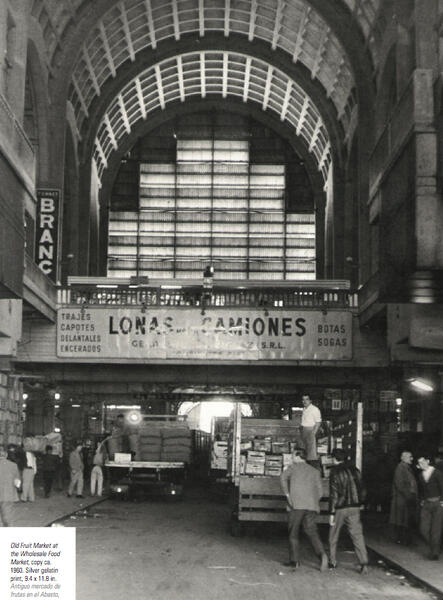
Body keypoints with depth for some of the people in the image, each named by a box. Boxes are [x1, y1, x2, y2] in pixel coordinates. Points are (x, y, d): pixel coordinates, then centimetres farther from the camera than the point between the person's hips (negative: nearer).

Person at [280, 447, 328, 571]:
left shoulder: (293, 467, 7)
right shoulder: (315, 471, 19)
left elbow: (283, 477, -12)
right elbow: (320, 490, 11)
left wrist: (287, 494, -11)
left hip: (296, 505, -3)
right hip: (312, 505, 4)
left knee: (293, 533, 6)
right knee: (312, 532, 1)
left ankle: (294, 560, 4)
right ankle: (322, 554, -21)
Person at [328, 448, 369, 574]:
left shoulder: (335, 472, -9)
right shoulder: (354, 470, 8)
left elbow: (334, 494, -13)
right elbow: (362, 489, 12)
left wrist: (331, 513, -12)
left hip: (340, 508, -4)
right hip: (354, 507, 4)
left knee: (333, 536, 14)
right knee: (357, 535, -1)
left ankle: (332, 562, 21)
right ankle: (364, 563, -15)